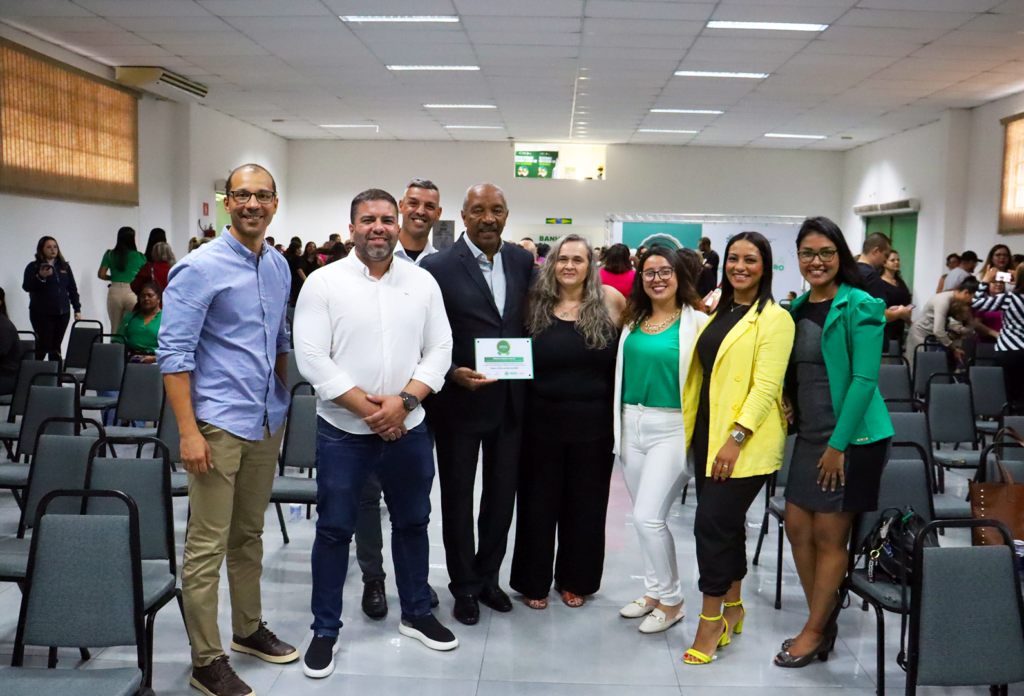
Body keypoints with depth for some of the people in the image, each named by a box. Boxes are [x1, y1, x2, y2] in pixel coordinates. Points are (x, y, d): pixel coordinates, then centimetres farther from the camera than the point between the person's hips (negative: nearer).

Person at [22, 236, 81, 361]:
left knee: (56, 347, 5)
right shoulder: (33, 267, 2)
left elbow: (72, 289, 16)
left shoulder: (64, 267, 13)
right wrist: (40, 277, -26)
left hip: (62, 313, 4)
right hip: (42, 313, -4)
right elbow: (26, 287, -10)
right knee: (44, 345, -8)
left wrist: (77, 309, 11)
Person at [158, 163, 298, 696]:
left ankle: (248, 629, 33)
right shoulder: (200, 268, -10)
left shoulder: (279, 267, 11)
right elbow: (173, 352, -13)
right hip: (218, 423, -7)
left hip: (266, 422, 7)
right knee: (207, 546, -1)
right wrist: (188, 431, -18)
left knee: (249, 535, 19)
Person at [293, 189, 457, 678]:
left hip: (407, 429, 3)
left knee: (412, 523, 15)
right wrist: (367, 408, -15)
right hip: (342, 430, -3)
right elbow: (311, 358, -12)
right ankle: (325, 630, 23)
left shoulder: (422, 282, 3)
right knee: (334, 529, 6)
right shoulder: (324, 283, -6)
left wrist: (402, 401, -14)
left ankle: (416, 615, 34)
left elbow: (439, 350, 1)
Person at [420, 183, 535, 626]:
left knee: (502, 494, 16)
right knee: (457, 496, 11)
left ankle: (488, 577, 35)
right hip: (459, 401, -4)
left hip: (510, 401, 4)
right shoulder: (438, 268, -11)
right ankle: (465, 586, 28)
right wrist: (454, 373, -23)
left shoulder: (522, 261, 4)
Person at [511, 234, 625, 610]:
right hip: (542, 421, 0)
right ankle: (534, 580, 26)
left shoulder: (610, 301, -2)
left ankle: (575, 579, 30)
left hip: (593, 424, 0)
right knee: (537, 503, 10)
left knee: (585, 505, 12)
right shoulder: (535, 304, 0)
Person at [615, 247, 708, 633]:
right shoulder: (632, 322, 10)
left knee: (648, 517, -9)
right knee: (643, 517, 13)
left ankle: (670, 601, 11)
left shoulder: (697, 322, -6)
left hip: (672, 427, -6)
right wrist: (617, 422, 12)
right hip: (632, 425, 6)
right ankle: (654, 591, 29)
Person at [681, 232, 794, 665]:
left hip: (746, 442, -7)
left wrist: (737, 437, -21)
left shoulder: (774, 318, -8)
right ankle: (733, 608, 29)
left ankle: (712, 621, 6)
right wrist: (690, 429, 14)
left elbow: (766, 385, -16)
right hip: (707, 433, 7)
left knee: (712, 522, -8)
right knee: (727, 523, 15)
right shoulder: (718, 313, 15)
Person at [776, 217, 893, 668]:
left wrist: (839, 444, -18)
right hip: (810, 436, 7)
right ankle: (824, 625, 26)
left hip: (851, 438, -7)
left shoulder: (860, 308, -11)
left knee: (829, 537, 2)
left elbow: (864, 379, -16)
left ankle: (814, 634, 17)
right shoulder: (798, 308, 10)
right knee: (797, 528, 9)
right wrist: (786, 397, 0)